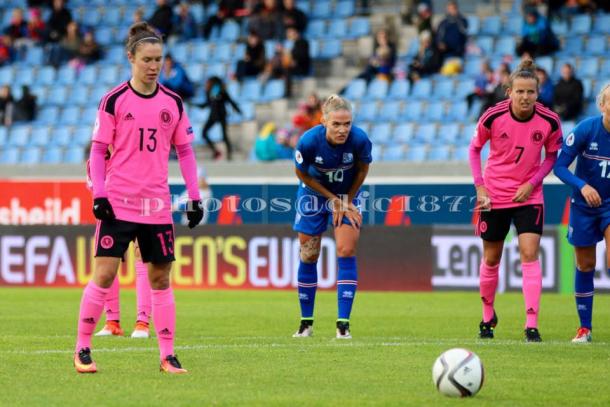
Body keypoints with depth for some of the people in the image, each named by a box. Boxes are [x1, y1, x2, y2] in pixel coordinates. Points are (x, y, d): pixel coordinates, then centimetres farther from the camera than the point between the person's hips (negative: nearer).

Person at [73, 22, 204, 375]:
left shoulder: (173, 103, 6)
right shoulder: (114, 100, -3)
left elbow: (185, 151, 11)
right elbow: (98, 150, 0)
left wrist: (195, 197, 5)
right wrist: (99, 194, -9)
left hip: (157, 205, 3)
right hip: (118, 203, -3)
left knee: (161, 277, 5)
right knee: (104, 275, -8)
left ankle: (168, 355, 9)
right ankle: (83, 350, 3)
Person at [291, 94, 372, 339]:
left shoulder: (360, 140, -29)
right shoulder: (308, 141, -32)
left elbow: (362, 170, -7)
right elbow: (303, 174, -12)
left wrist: (347, 201, -7)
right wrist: (332, 199, -12)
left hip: (347, 194, 0)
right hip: (314, 193, 0)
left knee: (346, 252, -12)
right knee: (308, 256, 4)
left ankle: (343, 323, -9)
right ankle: (306, 322, 18)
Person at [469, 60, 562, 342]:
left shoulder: (549, 122, -14)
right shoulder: (493, 117, -15)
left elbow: (552, 156, 3)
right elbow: (475, 148, 1)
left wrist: (532, 183, -10)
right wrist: (479, 186, -6)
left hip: (528, 195, 0)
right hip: (494, 195, 0)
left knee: (529, 255, -14)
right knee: (491, 258, 10)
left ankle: (532, 324, -14)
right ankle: (488, 316, 33)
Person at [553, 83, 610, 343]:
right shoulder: (587, 129, -19)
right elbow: (560, 166, -17)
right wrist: (583, 186, -33)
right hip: (584, 205, 0)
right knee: (585, 265, 8)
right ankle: (585, 327, 21)